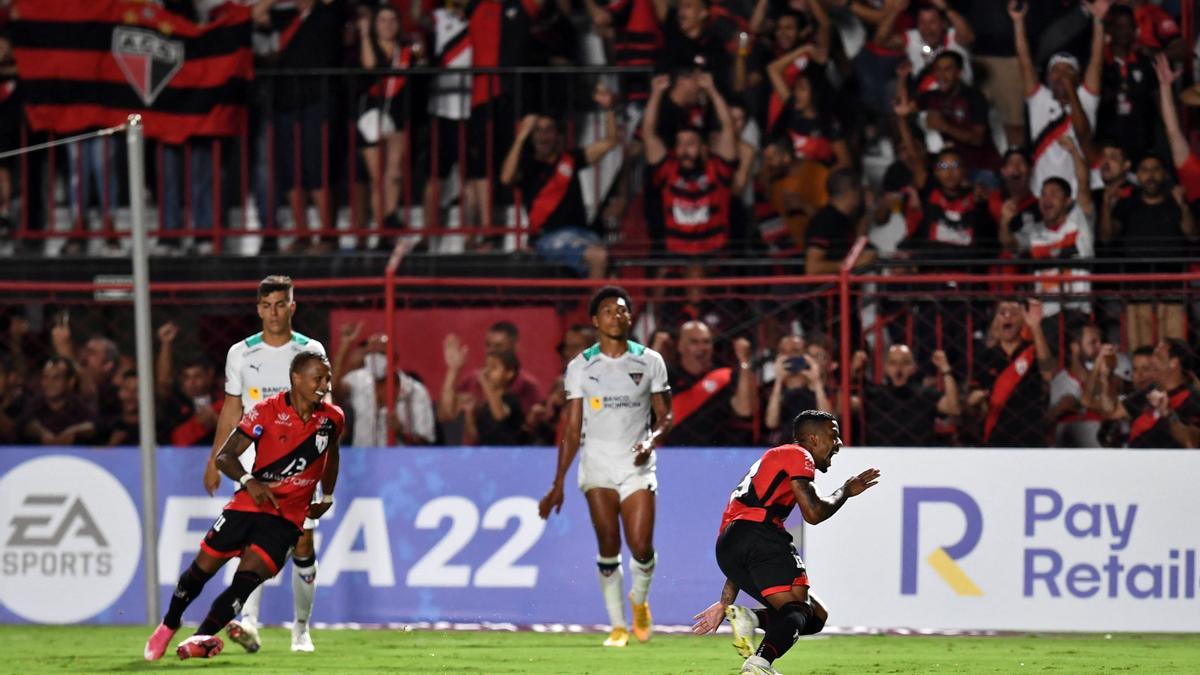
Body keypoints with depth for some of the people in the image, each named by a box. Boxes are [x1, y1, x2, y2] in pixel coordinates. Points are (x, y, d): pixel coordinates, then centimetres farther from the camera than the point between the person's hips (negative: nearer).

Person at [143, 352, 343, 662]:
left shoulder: (332, 419, 0)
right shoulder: (266, 412, -11)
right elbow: (225, 456, -10)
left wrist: (327, 499, 24)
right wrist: (249, 481, -28)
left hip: (287, 516, 1)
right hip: (249, 504, -1)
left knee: (249, 575, -18)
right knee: (204, 565, 5)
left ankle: (203, 637, -18)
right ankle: (168, 626, 29)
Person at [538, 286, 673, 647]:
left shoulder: (649, 361, 5)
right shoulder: (580, 367, 5)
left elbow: (665, 417, 9)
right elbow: (572, 430, 7)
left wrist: (651, 441, -13)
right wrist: (558, 484, 2)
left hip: (637, 465, 0)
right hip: (597, 465, 0)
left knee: (641, 547, -11)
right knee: (608, 547, -5)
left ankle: (639, 601, 20)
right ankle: (617, 626, 6)